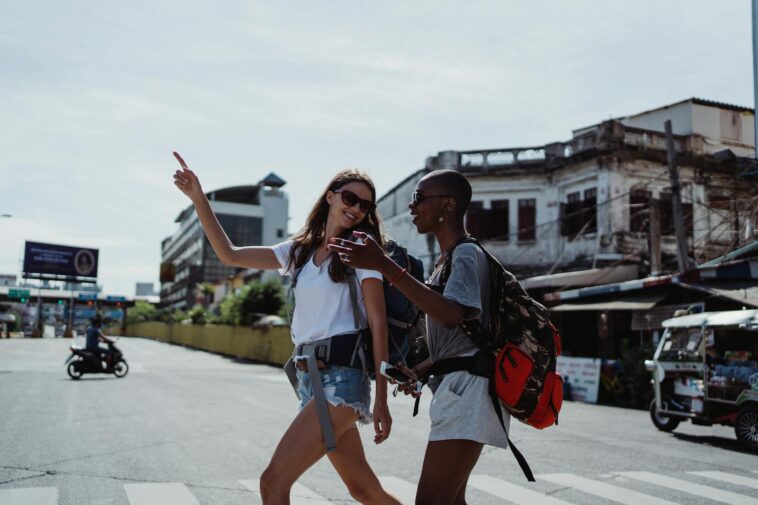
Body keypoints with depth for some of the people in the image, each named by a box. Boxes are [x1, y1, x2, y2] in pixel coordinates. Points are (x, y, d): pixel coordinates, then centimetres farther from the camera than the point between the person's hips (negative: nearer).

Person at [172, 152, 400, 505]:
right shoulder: (300, 250, 15)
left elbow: (378, 323, -6)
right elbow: (230, 255, 16)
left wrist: (381, 399, -11)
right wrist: (199, 200, 8)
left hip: (341, 378, -6)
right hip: (308, 376, 6)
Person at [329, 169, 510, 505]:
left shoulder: (466, 254, -11)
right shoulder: (445, 260, 19)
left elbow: (452, 315, -31)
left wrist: (385, 266, -34)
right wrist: (420, 371, 11)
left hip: (467, 387, -11)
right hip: (455, 386, 11)